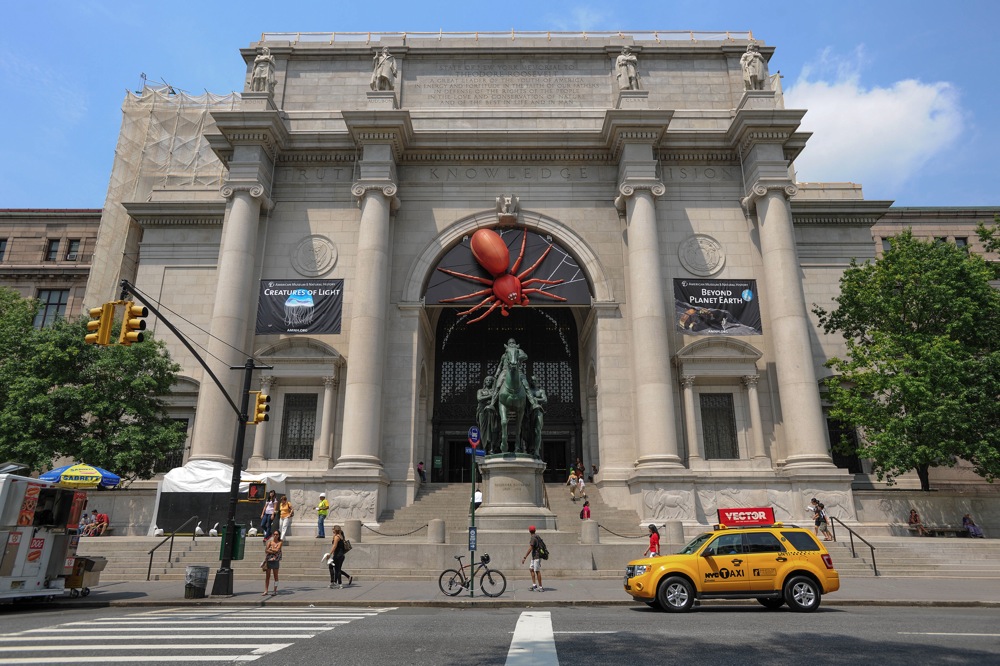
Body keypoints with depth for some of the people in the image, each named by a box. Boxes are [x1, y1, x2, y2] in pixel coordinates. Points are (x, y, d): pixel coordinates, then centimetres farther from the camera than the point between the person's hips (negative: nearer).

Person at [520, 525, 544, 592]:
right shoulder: (536, 537, 12)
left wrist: (524, 557, -21)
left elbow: (530, 549, -22)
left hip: (537, 557, -10)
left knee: (537, 571, -5)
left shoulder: (533, 538, -17)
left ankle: (540, 587, -1)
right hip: (534, 557, 10)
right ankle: (534, 585, 10)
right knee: (531, 569, 10)